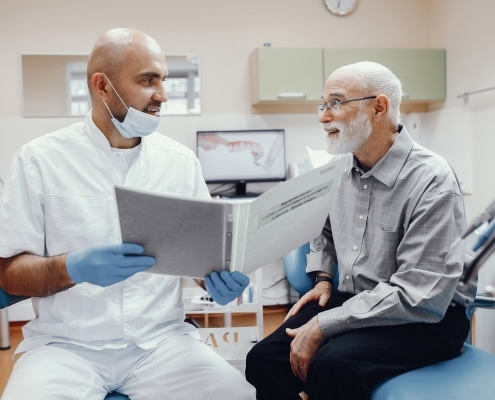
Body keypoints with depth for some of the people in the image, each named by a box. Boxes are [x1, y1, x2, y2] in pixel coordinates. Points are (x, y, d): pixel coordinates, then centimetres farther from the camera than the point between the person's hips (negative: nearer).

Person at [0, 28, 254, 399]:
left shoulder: (181, 160, 5)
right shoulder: (40, 159, -3)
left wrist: (219, 276, -13)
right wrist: (72, 268, -23)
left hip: (162, 337, 2)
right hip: (67, 343, -1)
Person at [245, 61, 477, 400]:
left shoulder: (431, 181, -18)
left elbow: (419, 297, -25)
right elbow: (323, 229, 26)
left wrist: (322, 326, -24)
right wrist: (322, 278, 8)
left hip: (425, 319, -6)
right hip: (354, 303, 7)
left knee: (331, 366, -32)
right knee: (265, 359, -12)